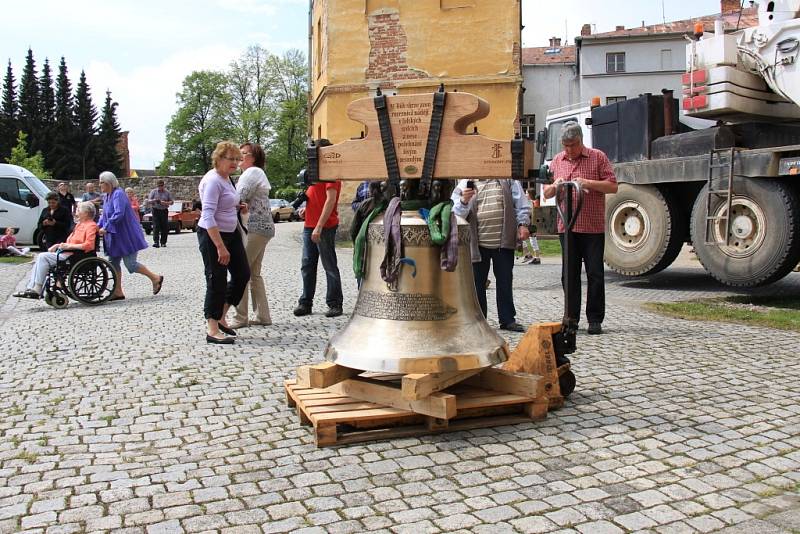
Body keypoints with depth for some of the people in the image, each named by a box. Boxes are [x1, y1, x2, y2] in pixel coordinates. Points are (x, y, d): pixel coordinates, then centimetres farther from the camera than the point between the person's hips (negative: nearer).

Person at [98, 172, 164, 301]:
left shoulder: (118, 194, -17)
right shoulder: (106, 196, 11)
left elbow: (118, 214, -26)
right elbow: (105, 215, 17)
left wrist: (105, 228, -24)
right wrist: (98, 226, 1)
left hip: (126, 235, -9)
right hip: (115, 236, 9)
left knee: (130, 263, -6)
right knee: (113, 262, 7)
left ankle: (156, 278, 11)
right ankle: (118, 292, 14)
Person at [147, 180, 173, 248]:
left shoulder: (167, 193, 8)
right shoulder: (153, 192, 7)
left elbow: (171, 202, 6)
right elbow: (148, 201, 3)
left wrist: (165, 203, -14)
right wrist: (154, 200, -19)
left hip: (164, 211, 1)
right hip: (156, 210, -1)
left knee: (164, 227, 1)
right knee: (156, 227, -11)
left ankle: (163, 242, 12)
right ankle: (156, 242, -16)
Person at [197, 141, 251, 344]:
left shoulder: (226, 178, 10)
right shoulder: (212, 180, -18)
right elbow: (208, 216, -25)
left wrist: (237, 206, 5)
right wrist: (220, 247, -28)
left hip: (231, 232, 9)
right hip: (212, 236, -9)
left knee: (242, 275, 10)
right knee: (217, 281, -2)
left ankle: (220, 316, 24)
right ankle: (212, 330, 8)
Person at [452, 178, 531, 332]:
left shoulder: (507, 180, 8)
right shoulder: (465, 184, 4)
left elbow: (520, 203, 9)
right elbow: (456, 213, -1)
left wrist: (523, 224, -1)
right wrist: (464, 201, -20)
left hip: (504, 242, 1)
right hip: (477, 243, -1)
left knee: (505, 281, 8)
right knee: (478, 283, 5)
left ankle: (507, 319, 18)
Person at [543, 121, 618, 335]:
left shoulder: (598, 157, 3)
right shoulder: (557, 161, 14)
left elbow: (613, 187, -2)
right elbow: (546, 194, 17)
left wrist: (589, 183, -15)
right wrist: (555, 186, -5)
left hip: (593, 227, -3)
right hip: (566, 227, 4)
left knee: (595, 274, -1)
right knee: (569, 275, 6)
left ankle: (595, 319, 7)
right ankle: (571, 318, 14)